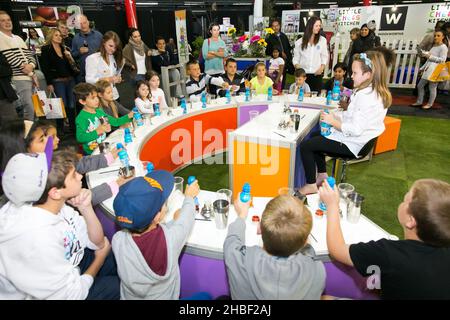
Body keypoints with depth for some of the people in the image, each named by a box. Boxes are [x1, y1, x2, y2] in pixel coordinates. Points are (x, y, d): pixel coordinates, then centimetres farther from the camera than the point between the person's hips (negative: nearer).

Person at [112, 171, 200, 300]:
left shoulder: (118, 241, -27)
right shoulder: (171, 237, -32)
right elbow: (186, 217, -10)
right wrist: (189, 197, 9)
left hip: (129, 297, 2)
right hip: (164, 296, -1)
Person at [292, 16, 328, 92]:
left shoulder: (322, 40, 7)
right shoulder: (299, 42, 6)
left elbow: (324, 57, 10)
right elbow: (296, 59, 8)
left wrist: (321, 68, -6)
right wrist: (298, 68, -10)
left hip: (316, 74, 1)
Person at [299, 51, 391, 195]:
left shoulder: (366, 97, -27)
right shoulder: (375, 92, 6)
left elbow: (355, 129, -31)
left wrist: (333, 121, -18)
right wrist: (335, 115, -3)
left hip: (351, 144, -11)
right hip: (355, 139, 11)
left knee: (305, 146, -10)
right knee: (315, 136, 25)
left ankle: (311, 185, 2)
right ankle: (322, 175, 28)